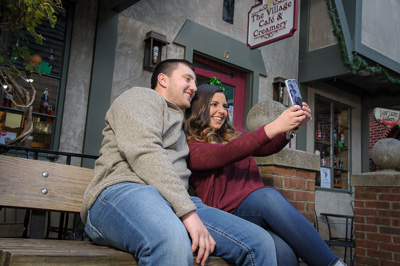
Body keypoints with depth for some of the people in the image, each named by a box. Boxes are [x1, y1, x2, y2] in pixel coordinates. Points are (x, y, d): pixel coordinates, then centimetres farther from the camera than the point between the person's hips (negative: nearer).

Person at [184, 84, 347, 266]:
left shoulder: (235, 135, 26)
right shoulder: (190, 147, 3)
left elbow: (268, 148, 7)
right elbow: (224, 155, -18)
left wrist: (292, 126, -15)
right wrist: (274, 127, -28)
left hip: (259, 207, 6)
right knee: (267, 195, -36)